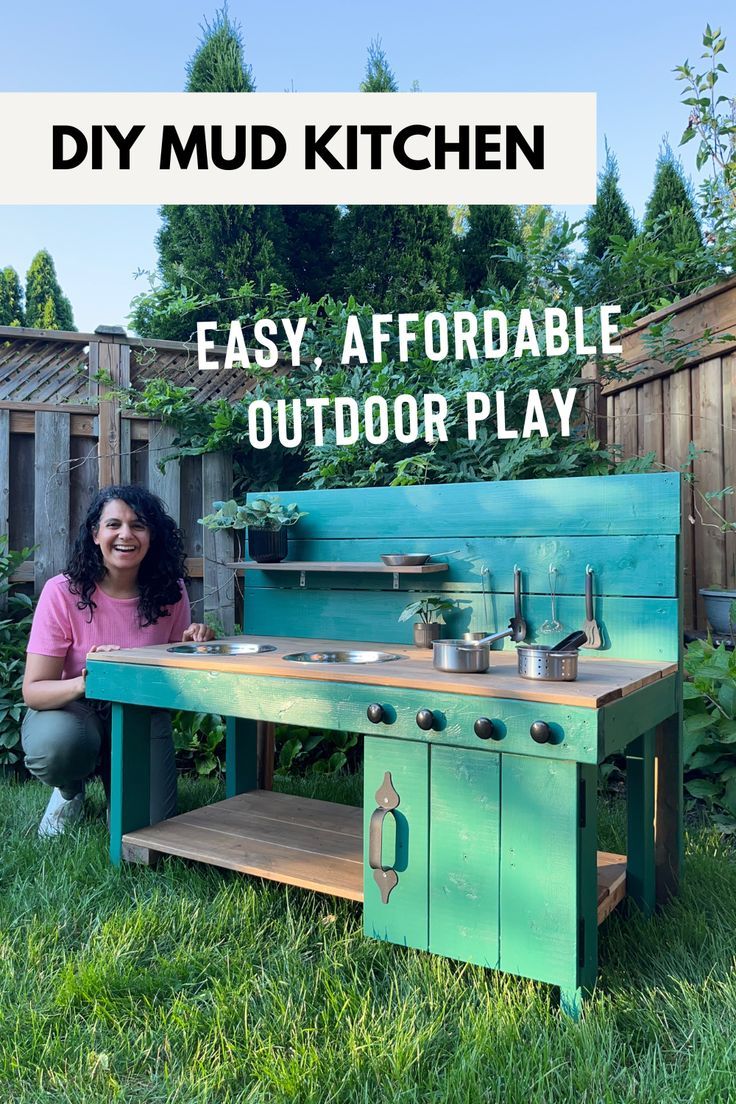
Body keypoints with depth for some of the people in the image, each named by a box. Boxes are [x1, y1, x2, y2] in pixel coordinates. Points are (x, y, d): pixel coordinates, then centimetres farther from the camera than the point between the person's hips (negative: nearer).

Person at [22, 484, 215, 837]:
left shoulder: (170, 592, -11)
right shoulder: (62, 592, -20)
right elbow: (33, 691, -20)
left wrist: (193, 647, -21)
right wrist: (83, 683, -42)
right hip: (70, 709, -2)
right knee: (58, 745, -36)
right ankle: (69, 790, 2)